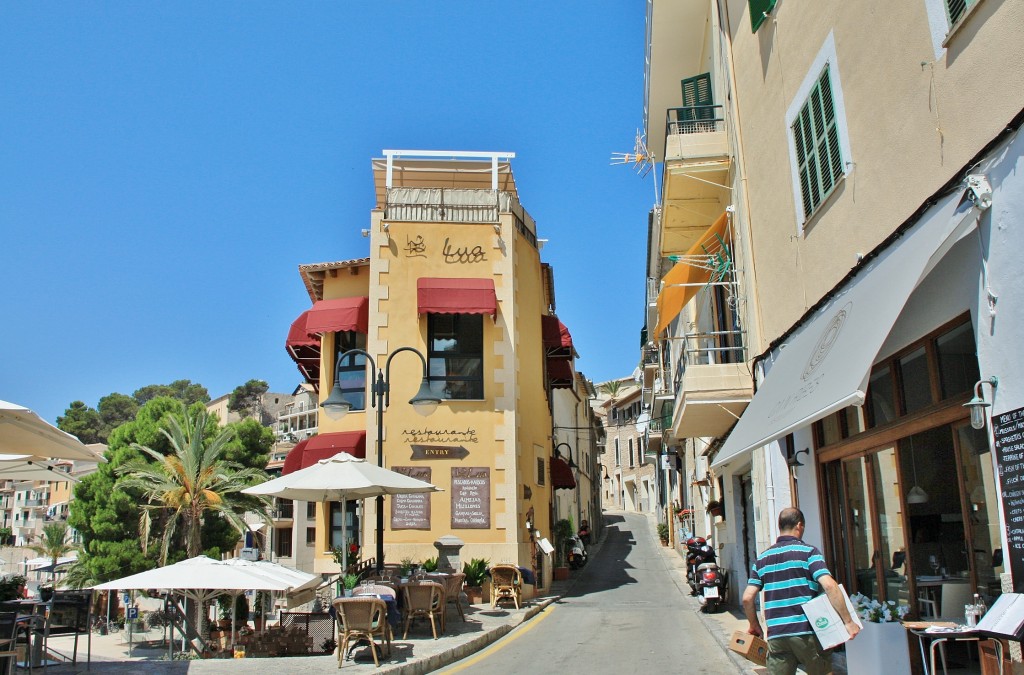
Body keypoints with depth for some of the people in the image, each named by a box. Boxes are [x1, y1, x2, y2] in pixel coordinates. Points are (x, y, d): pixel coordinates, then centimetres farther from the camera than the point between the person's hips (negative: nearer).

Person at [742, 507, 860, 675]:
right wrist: (848, 621, -11)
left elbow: (747, 598, 6)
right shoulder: (808, 551, -2)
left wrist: (755, 626, 20)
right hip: (807, 632, -3)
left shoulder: (762, 559, 11)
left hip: (776, 635, 3)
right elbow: (829, 586, -16)